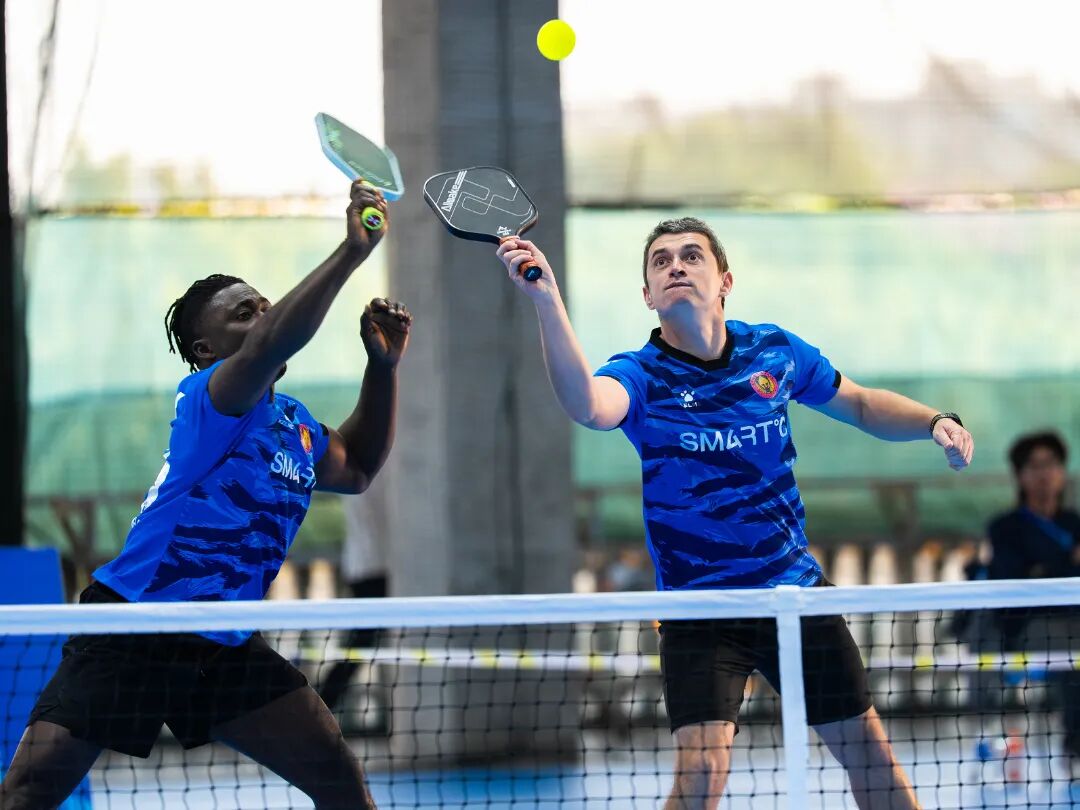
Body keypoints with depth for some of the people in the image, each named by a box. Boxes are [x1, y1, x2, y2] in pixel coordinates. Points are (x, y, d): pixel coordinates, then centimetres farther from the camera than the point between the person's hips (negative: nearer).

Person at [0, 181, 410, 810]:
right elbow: (274, 343, -34)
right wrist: (353, 251, -36)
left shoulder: (292, 422, 13)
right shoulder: (209, 397, -12)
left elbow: (356, 468, 32)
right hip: (128, 635, -8)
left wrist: (384, 363, 18)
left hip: (226, 652, 8)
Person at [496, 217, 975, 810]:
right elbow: (589, 406, -39)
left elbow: (861, 405, 17)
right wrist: (546, 299, -53)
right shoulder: (642, 376, -13)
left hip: (795, 586, 4)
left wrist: (936, 423, -2)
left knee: (868, 752, 11)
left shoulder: (775, 351, -1)